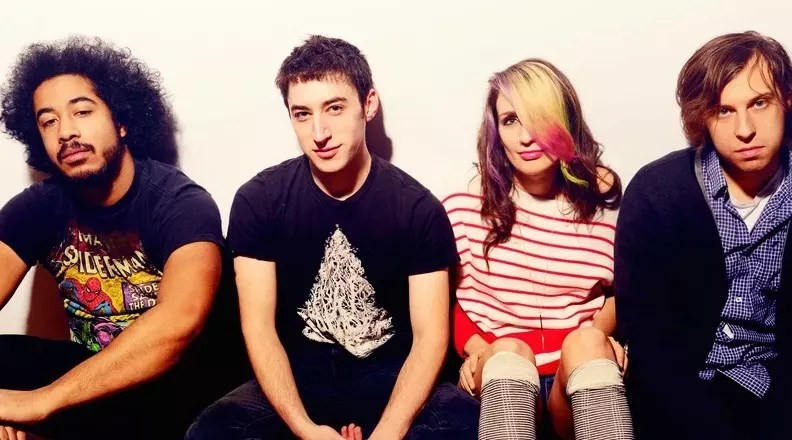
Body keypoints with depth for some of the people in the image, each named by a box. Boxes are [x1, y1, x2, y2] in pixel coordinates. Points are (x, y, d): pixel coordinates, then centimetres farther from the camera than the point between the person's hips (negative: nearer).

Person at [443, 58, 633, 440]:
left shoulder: (603, 198, 1)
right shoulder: (467, 205, -2)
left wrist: (600, 332, -8)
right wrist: (474, 349, -14)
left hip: (579, 376, 1)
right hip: (501, 368, 0)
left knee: (586, 342, -32)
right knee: (508, 352, -33)